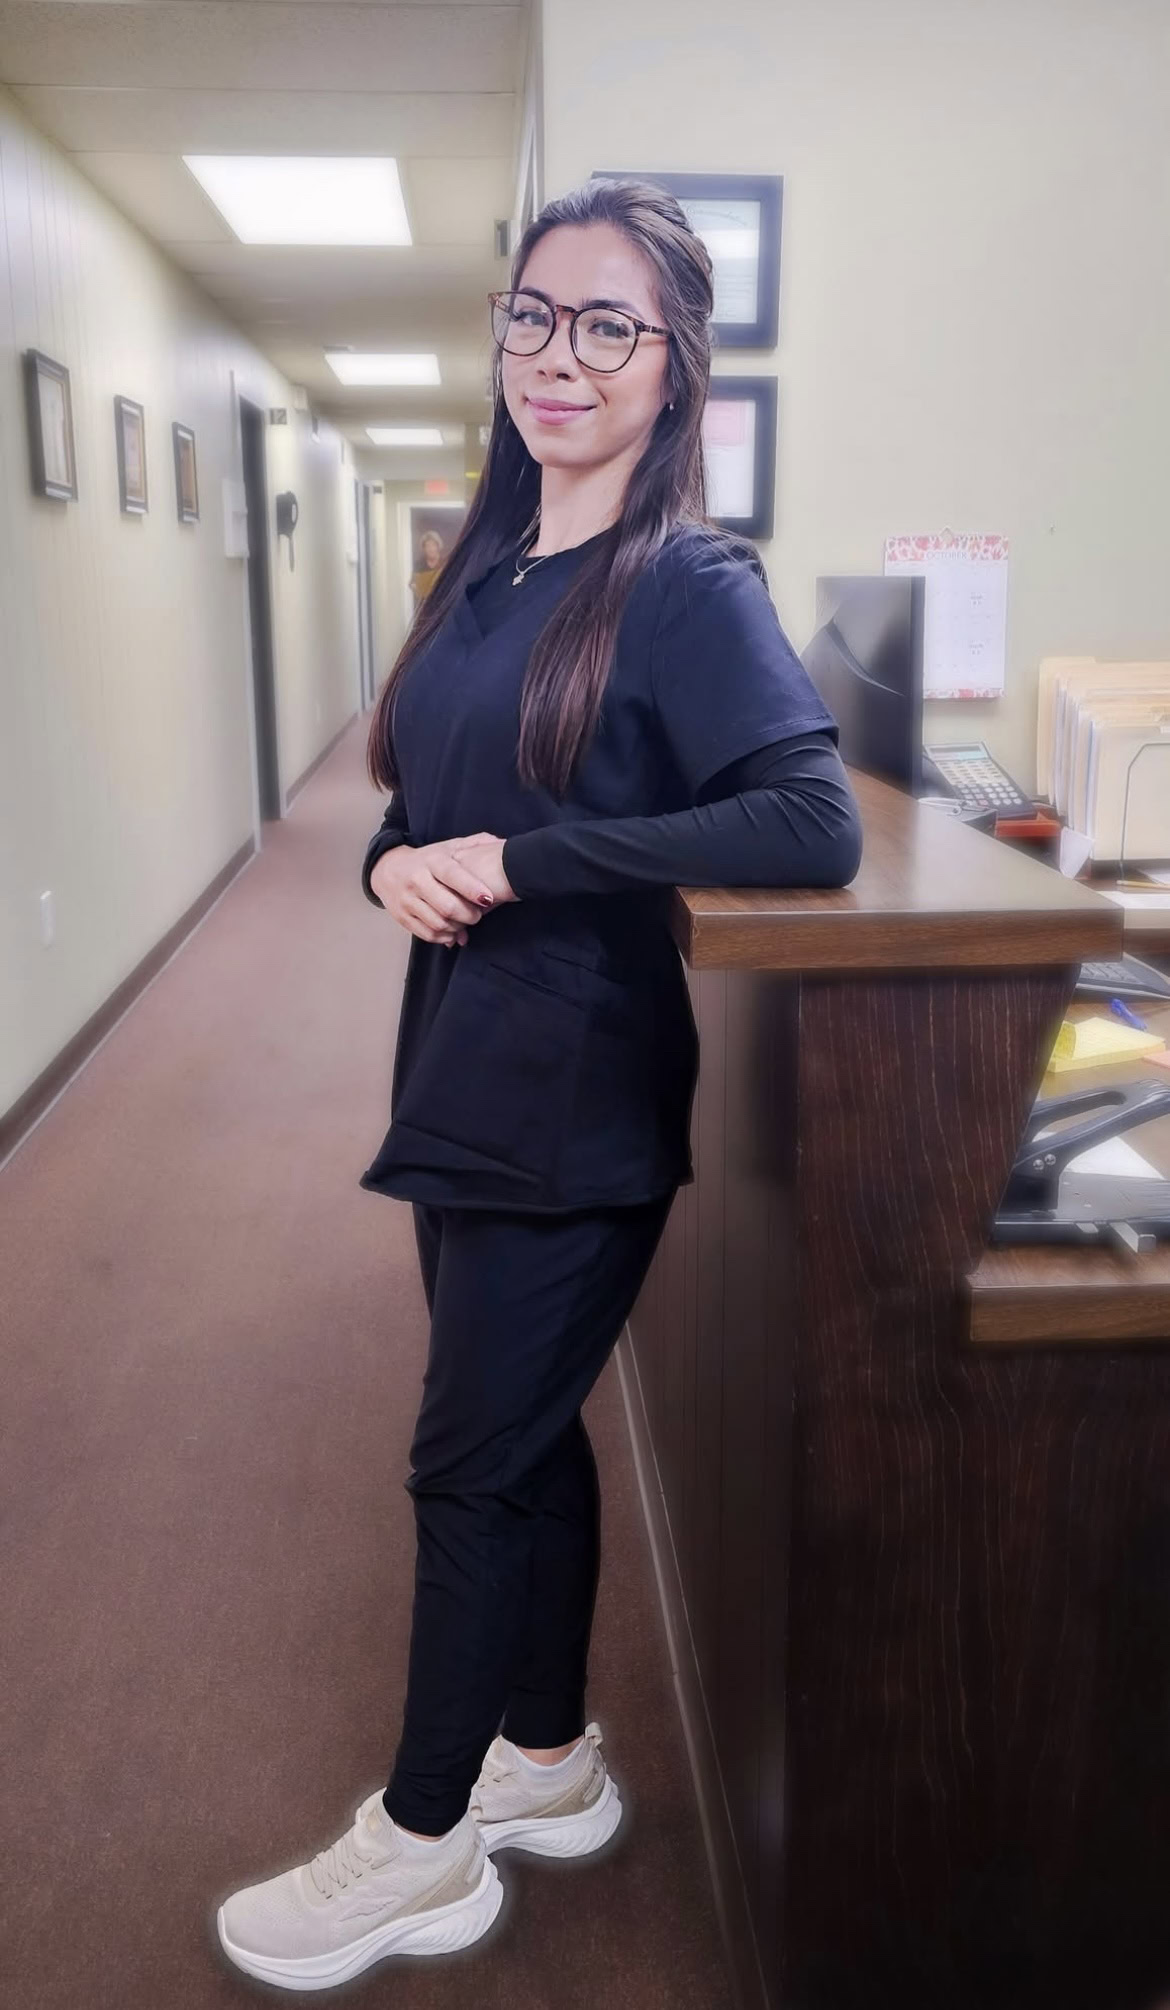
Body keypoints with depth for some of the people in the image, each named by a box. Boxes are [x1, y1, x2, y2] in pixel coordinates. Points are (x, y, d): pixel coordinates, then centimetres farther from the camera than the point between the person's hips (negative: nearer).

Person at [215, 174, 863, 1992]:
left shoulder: (691, 588, -13)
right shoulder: (488, 568, 9)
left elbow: (815, 824, -27)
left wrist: (514, 860, -23)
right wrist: (396, 863, -9)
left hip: (578, 1108, -7)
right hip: (466, 1082, 7)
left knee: (473, 1466, 5)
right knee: (529, 1436, 19)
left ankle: (422, 1848, 27)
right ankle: (552, 1763, 40)